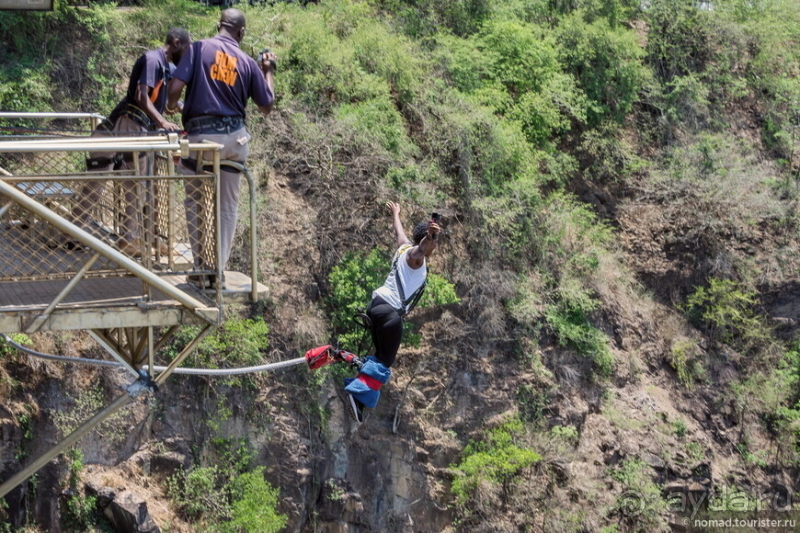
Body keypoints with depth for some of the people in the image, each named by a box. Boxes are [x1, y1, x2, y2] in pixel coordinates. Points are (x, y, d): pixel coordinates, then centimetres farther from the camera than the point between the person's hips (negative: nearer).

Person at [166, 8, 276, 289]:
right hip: (234, 137, 2)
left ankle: (200, 267, 11)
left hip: (200, 137, -2)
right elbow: (266, 106, 12)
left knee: (195, 203, 13)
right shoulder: (248, 62, 5)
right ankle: (219, 270, 12)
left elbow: (175, 87, -11)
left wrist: (171, 106, 12)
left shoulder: (199, 48, -3)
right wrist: (268, 70, 24)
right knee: (228, 207, 12)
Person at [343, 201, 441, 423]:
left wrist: (396, 213, 61)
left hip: (378, 303, 10)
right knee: (384, 361, -11)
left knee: (381, 356, 16)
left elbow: (400, 231, 40)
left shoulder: (404, 247, 18)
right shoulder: (414, 255, -6)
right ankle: (358, 392, -21)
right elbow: (419, 250, -33)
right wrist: (427, 236, -56)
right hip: (389, 309, -10)